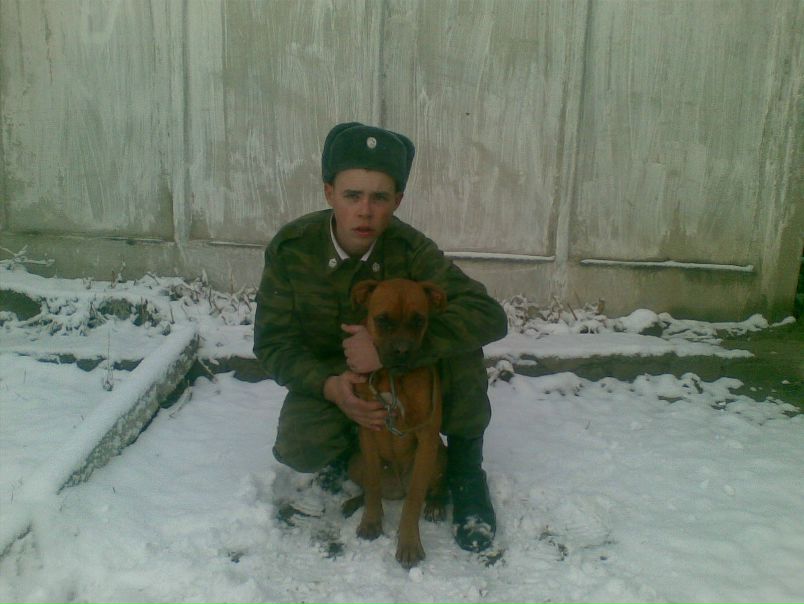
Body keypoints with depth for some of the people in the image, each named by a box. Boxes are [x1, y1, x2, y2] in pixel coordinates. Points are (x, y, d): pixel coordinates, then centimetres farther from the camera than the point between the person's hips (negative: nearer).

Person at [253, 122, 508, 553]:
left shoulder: (410, 250, -23)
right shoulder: (290, 248, -20)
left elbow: (490, 316, -34)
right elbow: (272, 343, -13)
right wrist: (330, 386, -33)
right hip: (327, 379, 0)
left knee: (458, 332, -29)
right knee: (299, 448, -30)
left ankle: (465, 469, -8)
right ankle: (348, 447, 10)